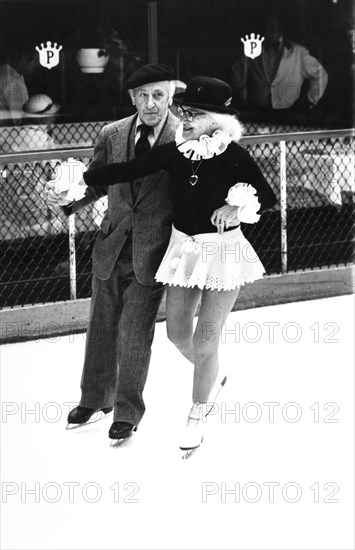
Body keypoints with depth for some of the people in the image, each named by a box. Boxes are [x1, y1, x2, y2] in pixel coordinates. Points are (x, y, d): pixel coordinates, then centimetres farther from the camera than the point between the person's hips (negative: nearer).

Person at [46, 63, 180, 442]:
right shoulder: (112, 135, 1)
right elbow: (97, 183, 11)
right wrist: (67, 196, -8)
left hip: (151, 253, -4)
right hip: (112, 247, 4)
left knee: (135, 334, -1)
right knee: (101, 326, 17)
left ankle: (127, 411, 17)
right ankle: (95, 397, 38)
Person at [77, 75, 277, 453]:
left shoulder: (234, 156, -16)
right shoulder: (174, 152, -6)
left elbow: (267, 196, -9)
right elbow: (127, 170, -6)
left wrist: (238, 207, -27)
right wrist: (82, 179, -13)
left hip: (223, 250, -4)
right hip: (184, 247, 4)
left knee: (205, 340, -1)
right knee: (177, 332, 11)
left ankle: (196, 416, 20)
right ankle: (211, 374, 44)